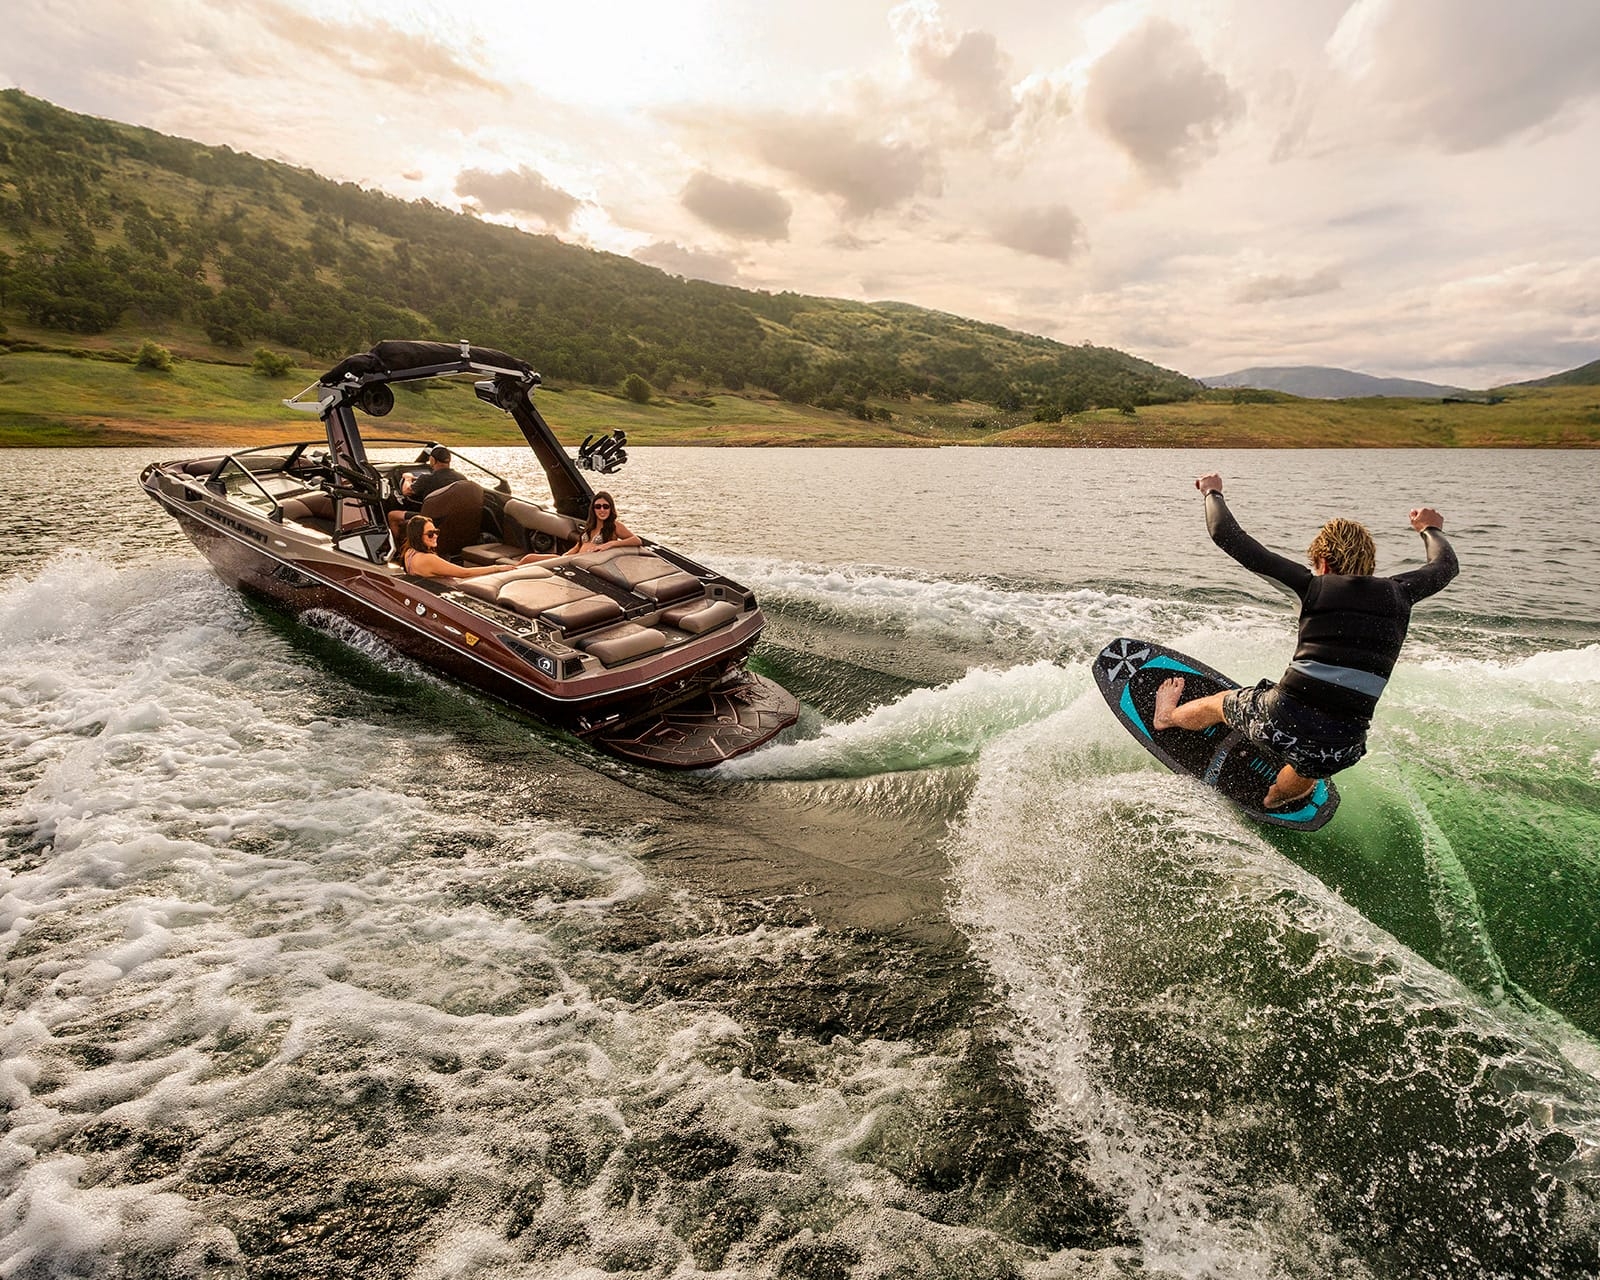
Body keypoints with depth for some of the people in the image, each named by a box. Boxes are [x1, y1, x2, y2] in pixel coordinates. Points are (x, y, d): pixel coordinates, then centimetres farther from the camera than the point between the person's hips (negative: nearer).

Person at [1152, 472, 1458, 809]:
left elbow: (1227, 536, -2)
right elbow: (1445, 565, 34)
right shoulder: (1397, 594, 9)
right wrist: (1430, 529, 53)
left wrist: (1213, 492, 15)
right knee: (1308, 766, 41)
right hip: (1342, 748, 2)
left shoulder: (1316, 585, 0)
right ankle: (1275, 797, 66)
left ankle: (1167, 717, 61)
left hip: (1283, 721, -2)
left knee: (1221, 703, 34)